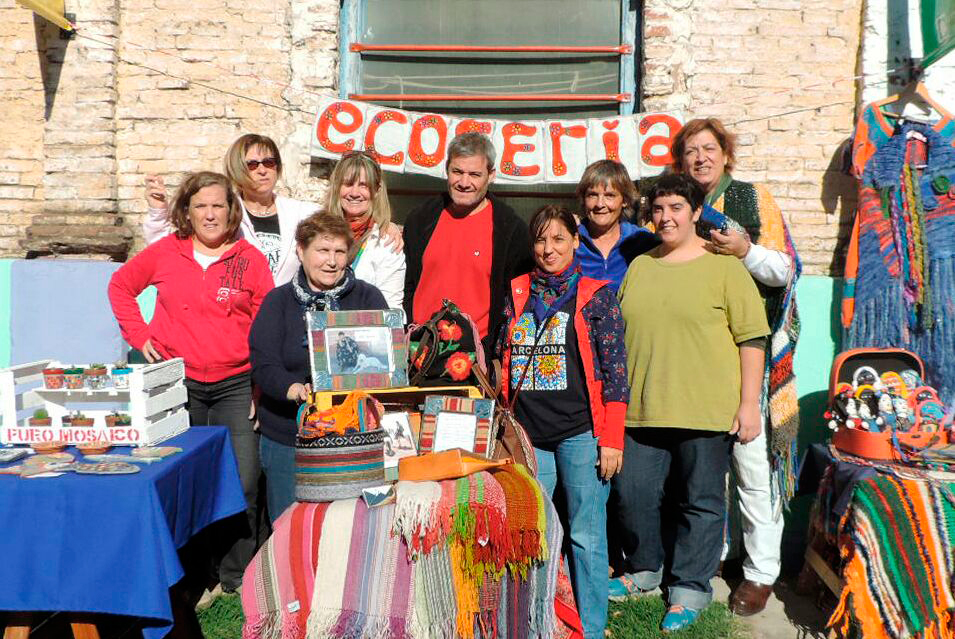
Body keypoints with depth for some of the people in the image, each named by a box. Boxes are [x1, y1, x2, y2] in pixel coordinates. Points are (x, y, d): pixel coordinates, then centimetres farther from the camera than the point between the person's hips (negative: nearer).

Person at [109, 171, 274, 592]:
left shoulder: (251, 260, 0)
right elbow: (121, 285, 18)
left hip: (235, 385, -1)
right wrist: (139, 335, 6)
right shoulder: (166, 252, 4)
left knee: (242, 485, -4)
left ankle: (236, 577, 16)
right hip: (177, 381, 1)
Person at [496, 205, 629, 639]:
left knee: (586, 537, 2)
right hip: (527, 434, 4)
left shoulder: (596, 295, 1)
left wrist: (612, 439, -8)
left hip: (581, 433, -3)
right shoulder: (518, 293, 11)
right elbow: (502, 360, 15)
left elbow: (615, 370, -2)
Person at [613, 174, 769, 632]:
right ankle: (645, 570, 32)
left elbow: (752, 339, -4)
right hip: (641, 409, 5)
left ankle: (689, 588, 22)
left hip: (706, 410, -4)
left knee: (700, 501, 6)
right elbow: (620, 335, 18)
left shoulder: (724, 267, -1)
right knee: (633, 493, 9)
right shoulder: (638, 267, 13)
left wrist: (749, 404, -9)